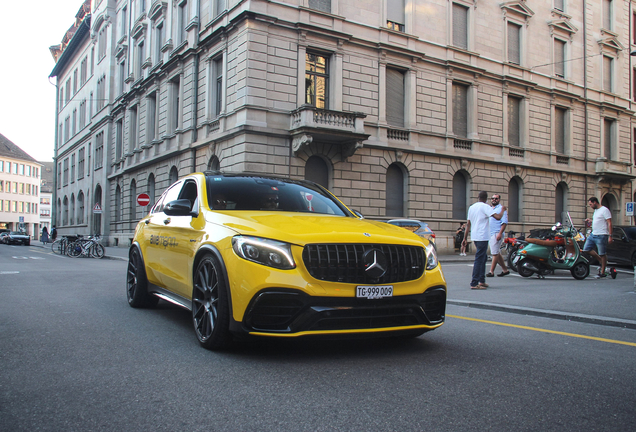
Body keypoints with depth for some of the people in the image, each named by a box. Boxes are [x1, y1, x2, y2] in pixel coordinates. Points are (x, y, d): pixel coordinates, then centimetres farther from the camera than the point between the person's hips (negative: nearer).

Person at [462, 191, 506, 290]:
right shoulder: (485, 207, -10)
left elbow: (468, 224, 16)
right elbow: (498, 217, -18)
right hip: (482, 237, -8)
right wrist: (502, 210, 2)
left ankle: (482, 281, 24)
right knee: (479, 260, -8)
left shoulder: (472, 207, 13)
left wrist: (465, 238, 19)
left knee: (482, 258, 19)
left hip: (475, 237, 8)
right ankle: (474, 283, -9)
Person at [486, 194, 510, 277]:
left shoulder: (501, 209, -4)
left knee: (495, 253, -9)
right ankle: (505, 270, 20)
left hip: (497, 234, -8)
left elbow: (504, 222, -12)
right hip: (490, 234, 8)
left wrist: (500, 233, -21)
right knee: (497, 253, 12)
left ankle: (491, 271, -9)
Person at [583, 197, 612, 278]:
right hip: (593, 234, 9)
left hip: (601, 235, -9)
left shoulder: (604, 210, -10)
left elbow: (609, 223, -15)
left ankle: (602, 272, 6)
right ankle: (602, 262, 18)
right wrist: (591, 220, 13)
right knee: (586, 249, 5)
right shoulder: (596, 210, 18)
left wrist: (610, 236, -20)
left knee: (602, 254, -3)